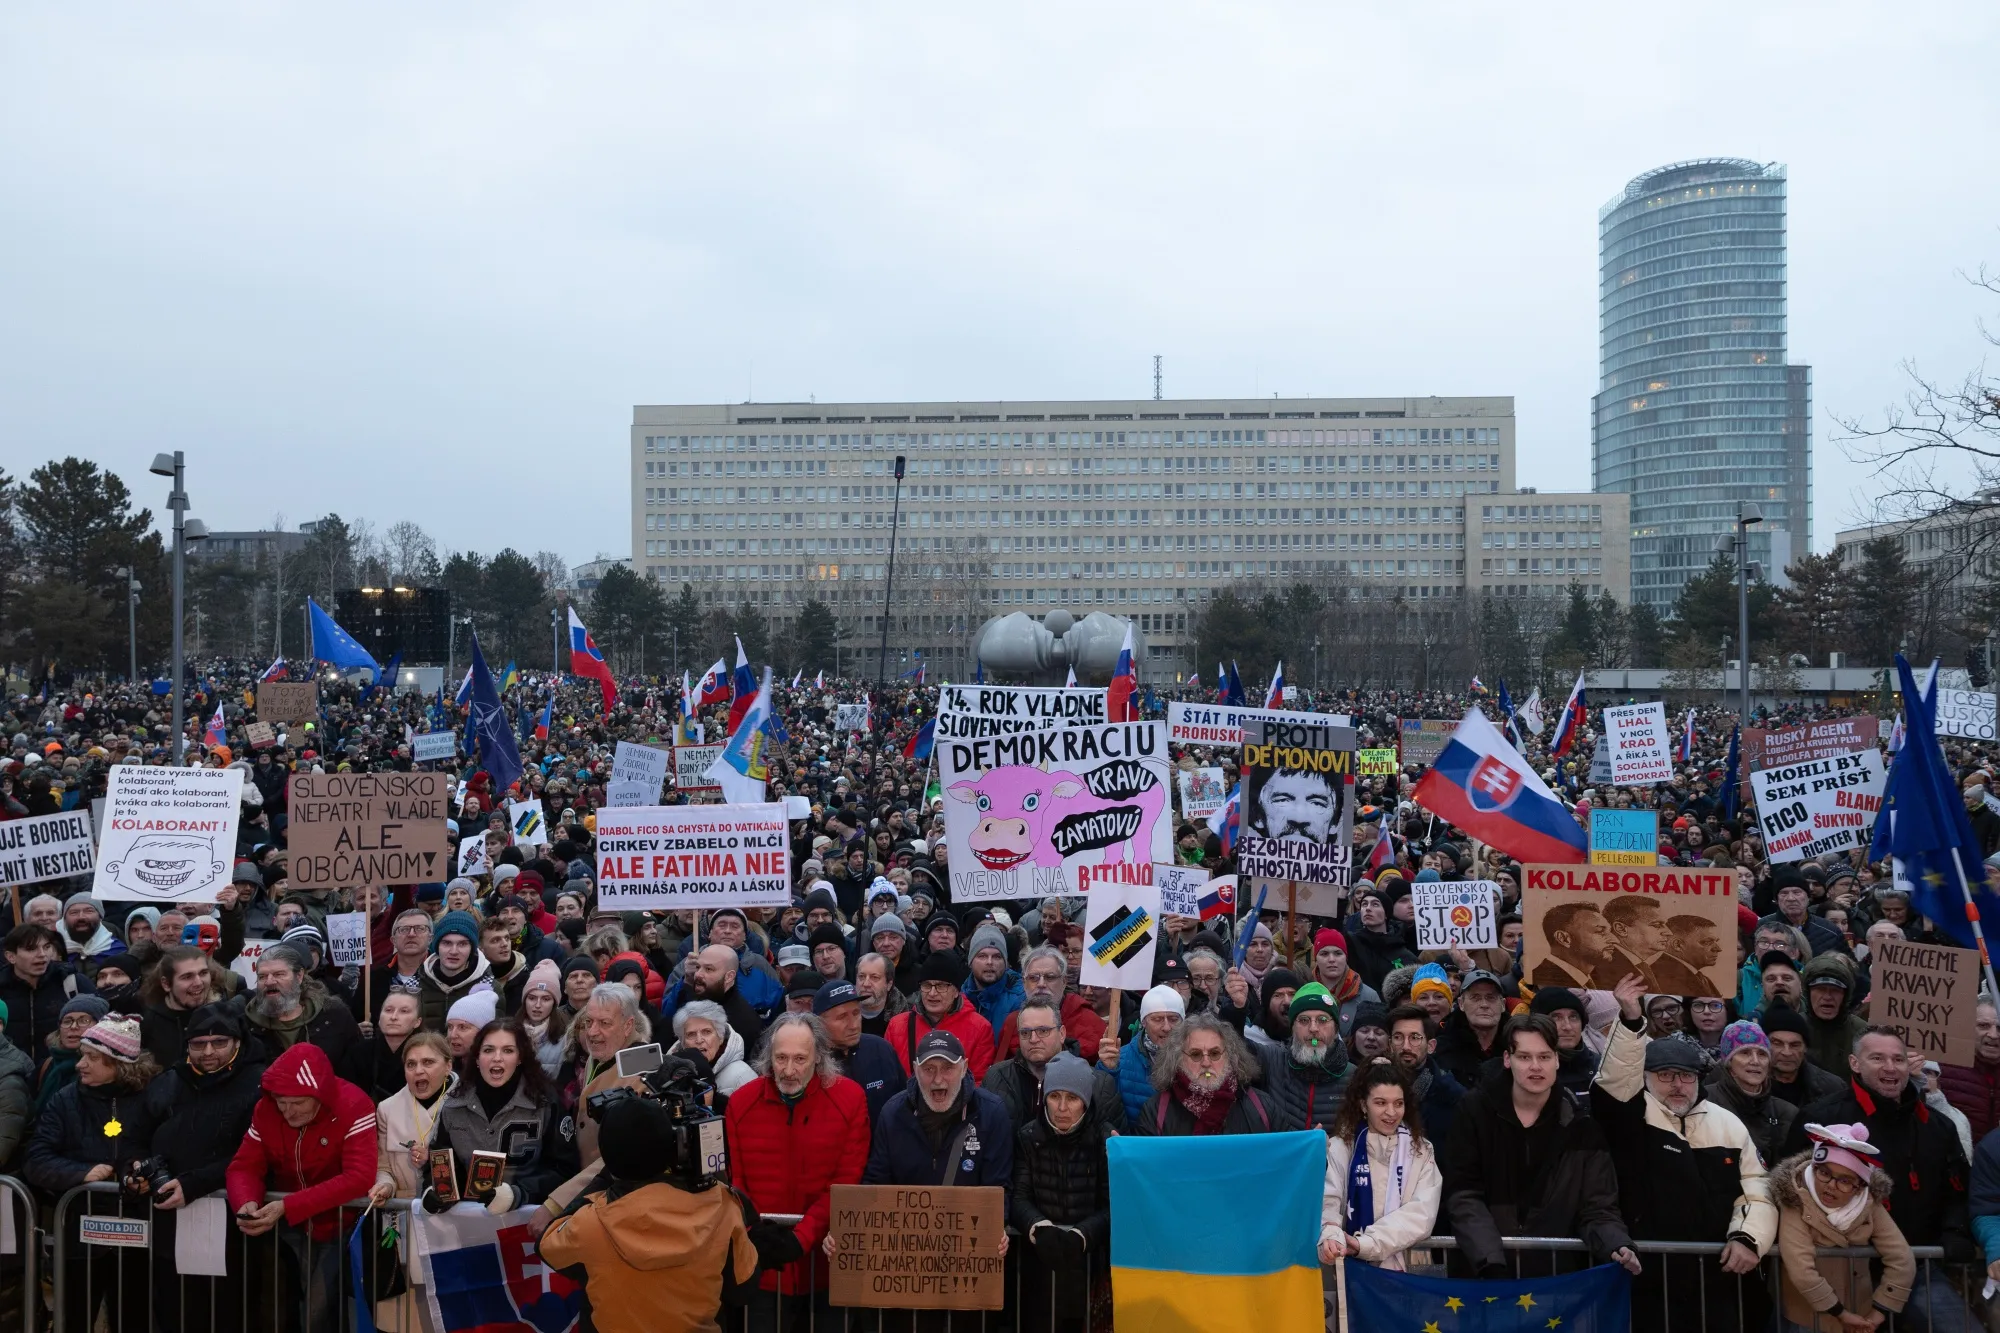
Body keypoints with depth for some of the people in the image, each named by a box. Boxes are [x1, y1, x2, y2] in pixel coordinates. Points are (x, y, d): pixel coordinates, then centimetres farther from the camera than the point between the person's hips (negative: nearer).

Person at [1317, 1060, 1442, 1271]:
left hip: (1405, 1266, -1)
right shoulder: (1341, 1146, 5)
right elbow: (1328, 1201, -5)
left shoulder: (1422, 1151, 9)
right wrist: (1331, 1236, -28)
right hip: (1352, 1265, 1)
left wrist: (1366, 1244, -17)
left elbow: (1421, 1214, -3)